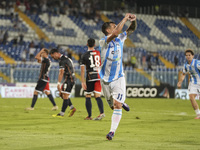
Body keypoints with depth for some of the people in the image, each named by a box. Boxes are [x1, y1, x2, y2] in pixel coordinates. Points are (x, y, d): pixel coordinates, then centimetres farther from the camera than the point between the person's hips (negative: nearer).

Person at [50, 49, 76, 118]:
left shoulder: (62, 60, -15)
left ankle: (61, 113, -6)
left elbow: (61, 73, -22)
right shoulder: (66, 58, 18)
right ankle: (72, 108, 10)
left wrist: (58, 83, -24)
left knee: (65, 96, -7)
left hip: (69, 79, -10)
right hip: (71, 79, 10)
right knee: (61, 94, 15)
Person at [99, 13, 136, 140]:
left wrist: (133, 20, -14)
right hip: (106, 80, -2)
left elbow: (131, 29, 8)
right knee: (114, 106, 10)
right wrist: (125, 19, -27)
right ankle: (121, 102, 46)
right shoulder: (103, 42, -15)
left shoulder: (120, 39, 2)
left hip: (118, 78, 2)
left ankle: (112, 131, -12)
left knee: (117, 105, -14)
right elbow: (115, 33, -33)